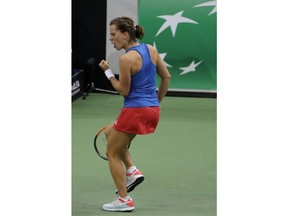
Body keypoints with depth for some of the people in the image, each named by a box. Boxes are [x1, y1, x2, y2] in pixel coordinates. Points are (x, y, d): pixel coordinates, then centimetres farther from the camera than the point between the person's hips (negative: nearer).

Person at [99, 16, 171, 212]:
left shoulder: (127, 59, -18)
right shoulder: (150, 49, 5)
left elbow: (124, 91, -12)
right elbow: (166, 77, 11)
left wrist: (108, 72, -3)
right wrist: (157, 101, 20)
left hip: (135, 111, -8)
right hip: (153, 110, 8)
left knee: (112, 153, 10)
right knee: (110, 133, 29)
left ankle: (124, 200, 9)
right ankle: (132, 171, 16)